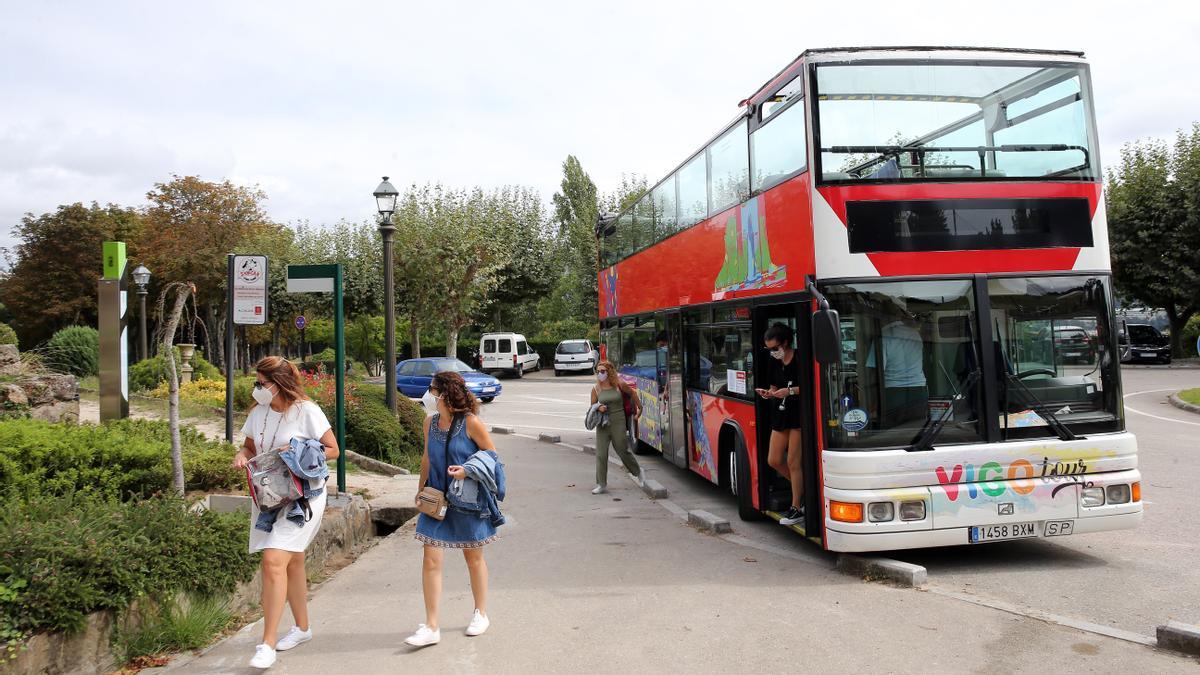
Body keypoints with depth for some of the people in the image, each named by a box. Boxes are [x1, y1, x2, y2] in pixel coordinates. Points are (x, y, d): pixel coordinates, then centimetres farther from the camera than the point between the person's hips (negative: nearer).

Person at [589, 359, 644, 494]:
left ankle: (637, 472, 34)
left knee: (623, 451, 6)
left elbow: (632, 393, 14)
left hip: (618, 422, -2)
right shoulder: (596, 389, 1)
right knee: (601, 455, -1)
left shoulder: (619, 385, -4)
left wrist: (639, 408, 19)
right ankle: (602, 485, 7)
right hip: (602, 424, 2)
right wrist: (598, 408, -12)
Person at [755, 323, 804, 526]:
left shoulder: (800, 359, -12)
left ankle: (797, 508, 9)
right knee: (774, 460, 6)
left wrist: (790, 391, -23)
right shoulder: (773, 362, 8)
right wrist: (768, 393, -4)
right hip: (780, 413, 7)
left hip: (799, 414, -7)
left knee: (793, 462, -3)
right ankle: (803, 489, 26)